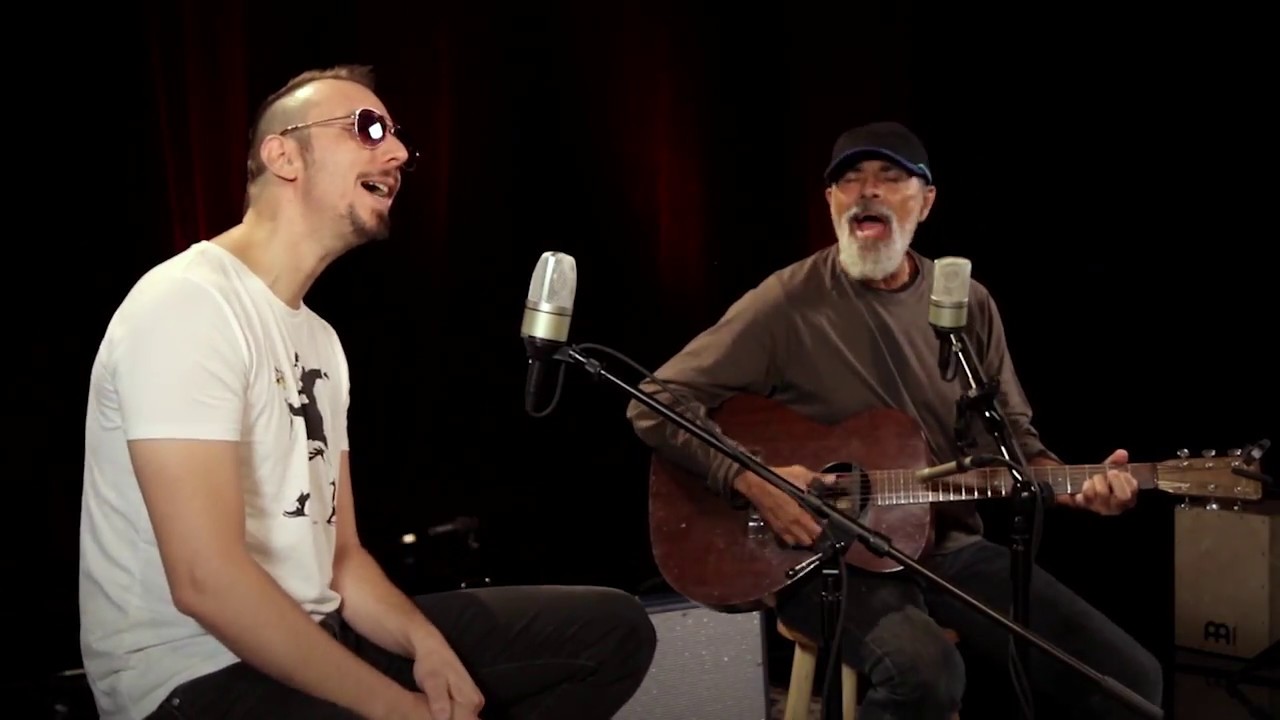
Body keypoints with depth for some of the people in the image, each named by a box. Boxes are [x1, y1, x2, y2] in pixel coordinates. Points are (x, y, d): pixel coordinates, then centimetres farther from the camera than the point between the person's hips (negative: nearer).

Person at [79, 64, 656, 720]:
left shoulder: (319, 338, 15)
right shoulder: (187, 303, -14)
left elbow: (339, 555, 14)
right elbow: (207, 580, -23)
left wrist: (425, 643, -7)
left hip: (314, 637, 10)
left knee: (613, 629, 5)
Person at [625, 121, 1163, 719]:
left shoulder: (968, 305, 7)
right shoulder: (789, 303, -8)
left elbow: (1013, 436, 15)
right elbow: (655, 405, -9)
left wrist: (1076, 486, -6)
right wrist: (751, 479, -21)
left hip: (947, 545, 5)